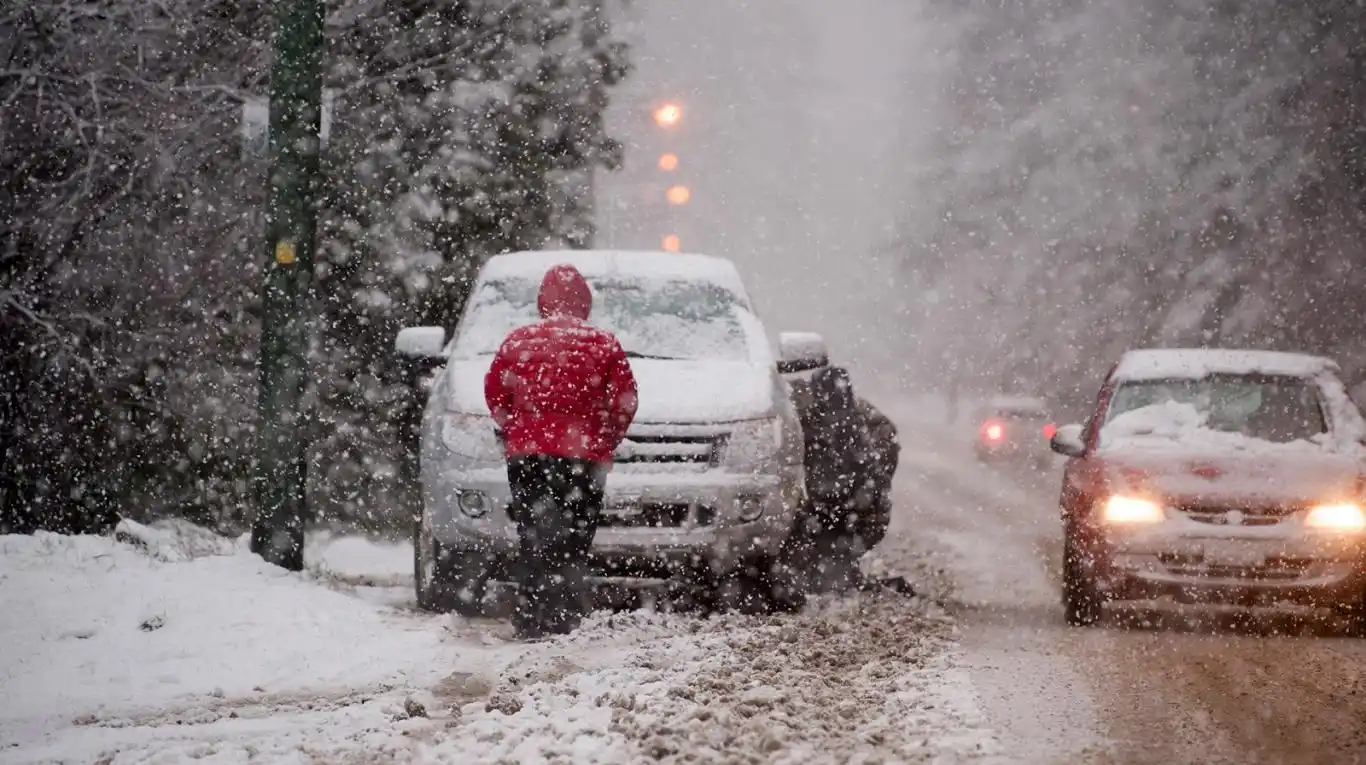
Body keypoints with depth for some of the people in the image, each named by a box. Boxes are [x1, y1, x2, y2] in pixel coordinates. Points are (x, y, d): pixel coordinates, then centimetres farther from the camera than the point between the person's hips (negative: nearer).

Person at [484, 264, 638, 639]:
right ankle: (564, 621, -6)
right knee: (573, 543, 1)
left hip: (526, 454, 2)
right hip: (583, 455, -2)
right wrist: (606, 441, 13)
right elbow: (625, 400, -1)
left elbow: (494, 392, 10)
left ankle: (531, 621, 1)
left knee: (533, 540, 7)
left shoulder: (517, 341, 6)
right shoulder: (603, 345, 0)